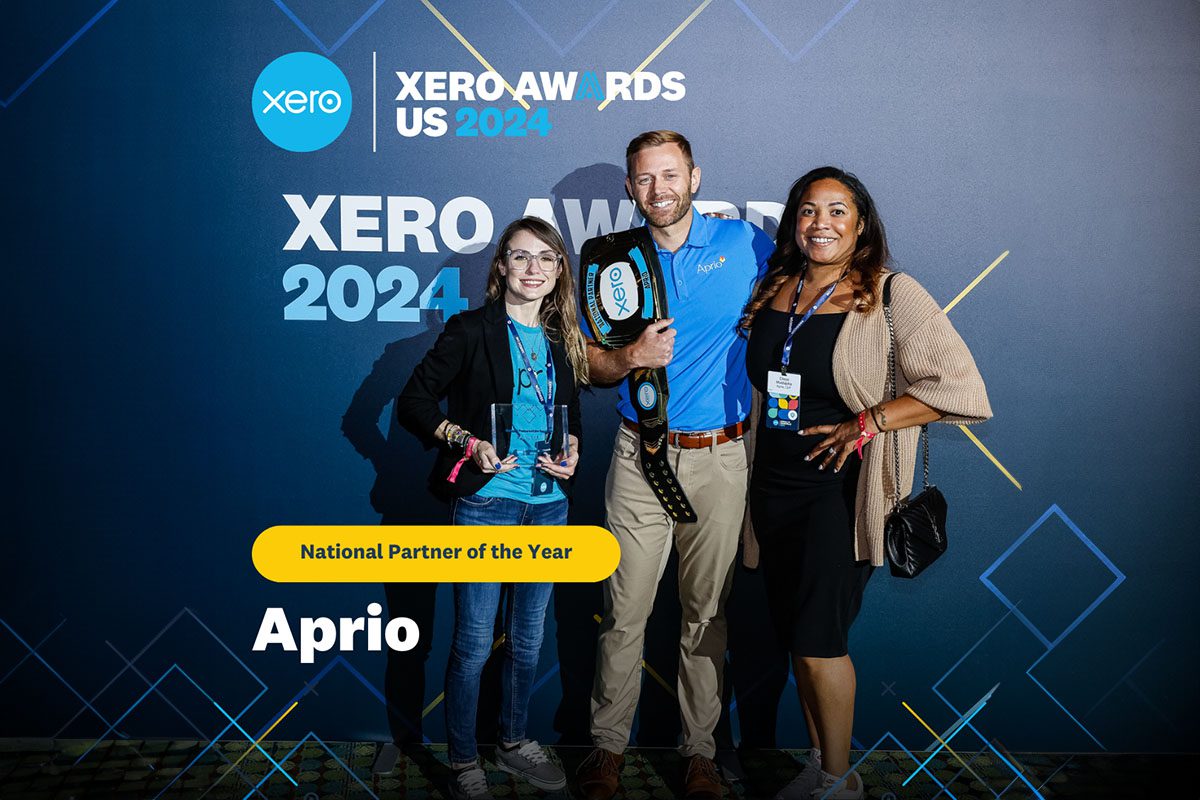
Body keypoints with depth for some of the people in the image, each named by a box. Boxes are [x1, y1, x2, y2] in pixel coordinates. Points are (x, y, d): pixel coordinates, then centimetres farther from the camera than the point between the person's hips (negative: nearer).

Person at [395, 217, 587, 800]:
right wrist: (467, 442, -18)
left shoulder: (562, 341, 10)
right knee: (474, 642, 0)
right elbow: (413, 402, -6)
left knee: (528, 636, 16)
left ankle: (514, 743, 35)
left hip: (549, 506, 5)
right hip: (485, 502, -5)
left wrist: (570, 453, -1)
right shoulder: (472, 331, -5)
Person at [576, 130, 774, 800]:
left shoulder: (743, 242, 2)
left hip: (720, 458, 0)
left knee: (708, 613, 8)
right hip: (642, 456, 1)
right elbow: (592, 366, 10)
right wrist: (630, 358, -12)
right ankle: (609, 745, 19)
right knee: (625, 611, 3)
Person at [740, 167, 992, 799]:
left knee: (817, 641, -4)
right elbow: (751, 376, 25)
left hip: (842, 490, -6)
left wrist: (867, 422, -18)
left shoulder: (893, 295, -10)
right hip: (774, 483, 6)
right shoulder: (771, 289, 7)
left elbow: (962, 389, -16)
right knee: (794, 636, 13)